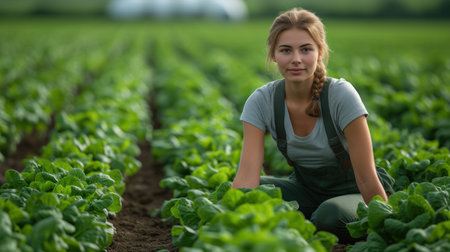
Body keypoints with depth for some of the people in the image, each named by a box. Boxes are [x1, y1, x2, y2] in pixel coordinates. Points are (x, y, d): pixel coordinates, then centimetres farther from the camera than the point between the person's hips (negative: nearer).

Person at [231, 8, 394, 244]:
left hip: (351, 191, -3)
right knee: (249, 194, -23)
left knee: (331, 215, -37)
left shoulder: (342, 95, -23)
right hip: (306, 188, 3)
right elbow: (247, 176, -21)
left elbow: (367, 179, -22)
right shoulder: (261, 102, -14)